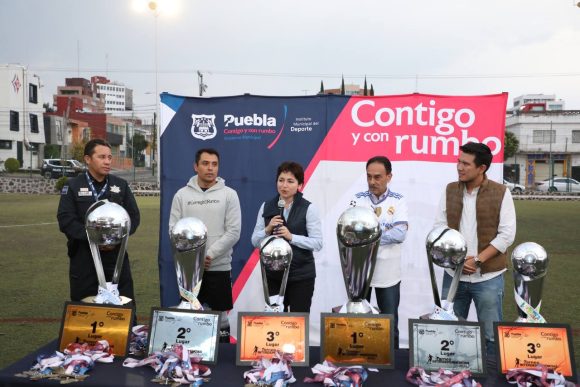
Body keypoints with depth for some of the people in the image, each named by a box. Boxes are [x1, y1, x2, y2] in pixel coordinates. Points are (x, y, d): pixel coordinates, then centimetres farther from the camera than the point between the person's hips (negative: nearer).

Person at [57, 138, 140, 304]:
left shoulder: (121, 185, 9)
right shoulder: (73, 186, 1)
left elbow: (134, 216, 6)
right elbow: (65, 220, -7)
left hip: (117, 256, 2)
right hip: (84, 257, -2)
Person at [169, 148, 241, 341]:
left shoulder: (229, 194, -2)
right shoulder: (182, 195, 3)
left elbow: (233, 232, -7)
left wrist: (209, 255, -13)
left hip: (219, 266, -1)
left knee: (220, 314, 8)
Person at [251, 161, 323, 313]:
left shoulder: (308, 208, -6)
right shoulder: (266, 207, 4)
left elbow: (317, 243, -10)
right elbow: (255, 241, 5)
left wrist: (291, 237, -21)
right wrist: (267, 230, -13)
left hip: (301, 275, -3)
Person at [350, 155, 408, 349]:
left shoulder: (398, 201, -2)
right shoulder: (358, 199, 1)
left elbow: (400, 234, -16)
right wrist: (385, 231, -20)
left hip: (388, 273, -1)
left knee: (390, 324, 12)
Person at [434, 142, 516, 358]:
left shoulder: (501, 193, -5)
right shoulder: (450, 191, 4)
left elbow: (506, 235, -8)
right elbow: (439, 229, 3)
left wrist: (477, 261, -15)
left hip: (488, 277, -3)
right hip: (453, 274, 3)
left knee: (491, 334, 7)